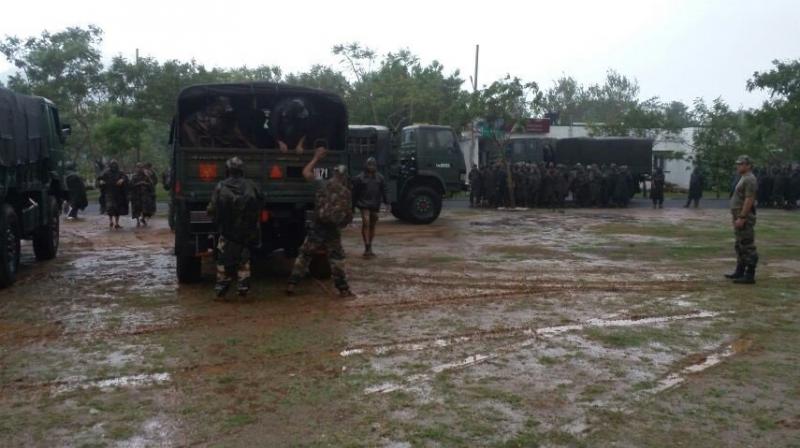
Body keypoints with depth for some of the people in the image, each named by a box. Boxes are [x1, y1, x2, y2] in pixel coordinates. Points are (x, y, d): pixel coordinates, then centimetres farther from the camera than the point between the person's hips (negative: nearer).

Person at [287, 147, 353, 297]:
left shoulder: (323, 185, -2)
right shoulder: (346, 193, 0)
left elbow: (306, 172, 10)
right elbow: (348, 216, 1)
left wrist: (316, 158, 17)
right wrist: (341, 223, 22)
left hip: (317, 228, 0)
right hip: (333, 231, 0)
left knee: (304, 256, 10)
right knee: (337, 259, 8)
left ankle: (292, 285, 10)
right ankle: (343, 289, 6)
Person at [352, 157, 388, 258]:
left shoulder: (380, 178, 8)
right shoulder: (360, 178, 0)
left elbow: (384, 191, 8)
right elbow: (355, 192, 2)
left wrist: (387, 203, 0)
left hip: (375, 205, 4)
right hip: (364, 204, -3)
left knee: (372, 226, 10)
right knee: (366, 223, -17)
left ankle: (369, 248, 20)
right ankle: (367, 247, -16)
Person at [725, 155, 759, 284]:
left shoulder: (750, 179, -15)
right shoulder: (744, 178, 17)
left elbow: (749, 200, -22)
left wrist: (741, 218, -25)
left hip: (744, 218, -11)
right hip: (739, 217, 11)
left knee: (747, 246, -7)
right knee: (740, 246, 17)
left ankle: (749, 275, -4)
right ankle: (740, 272, 26)